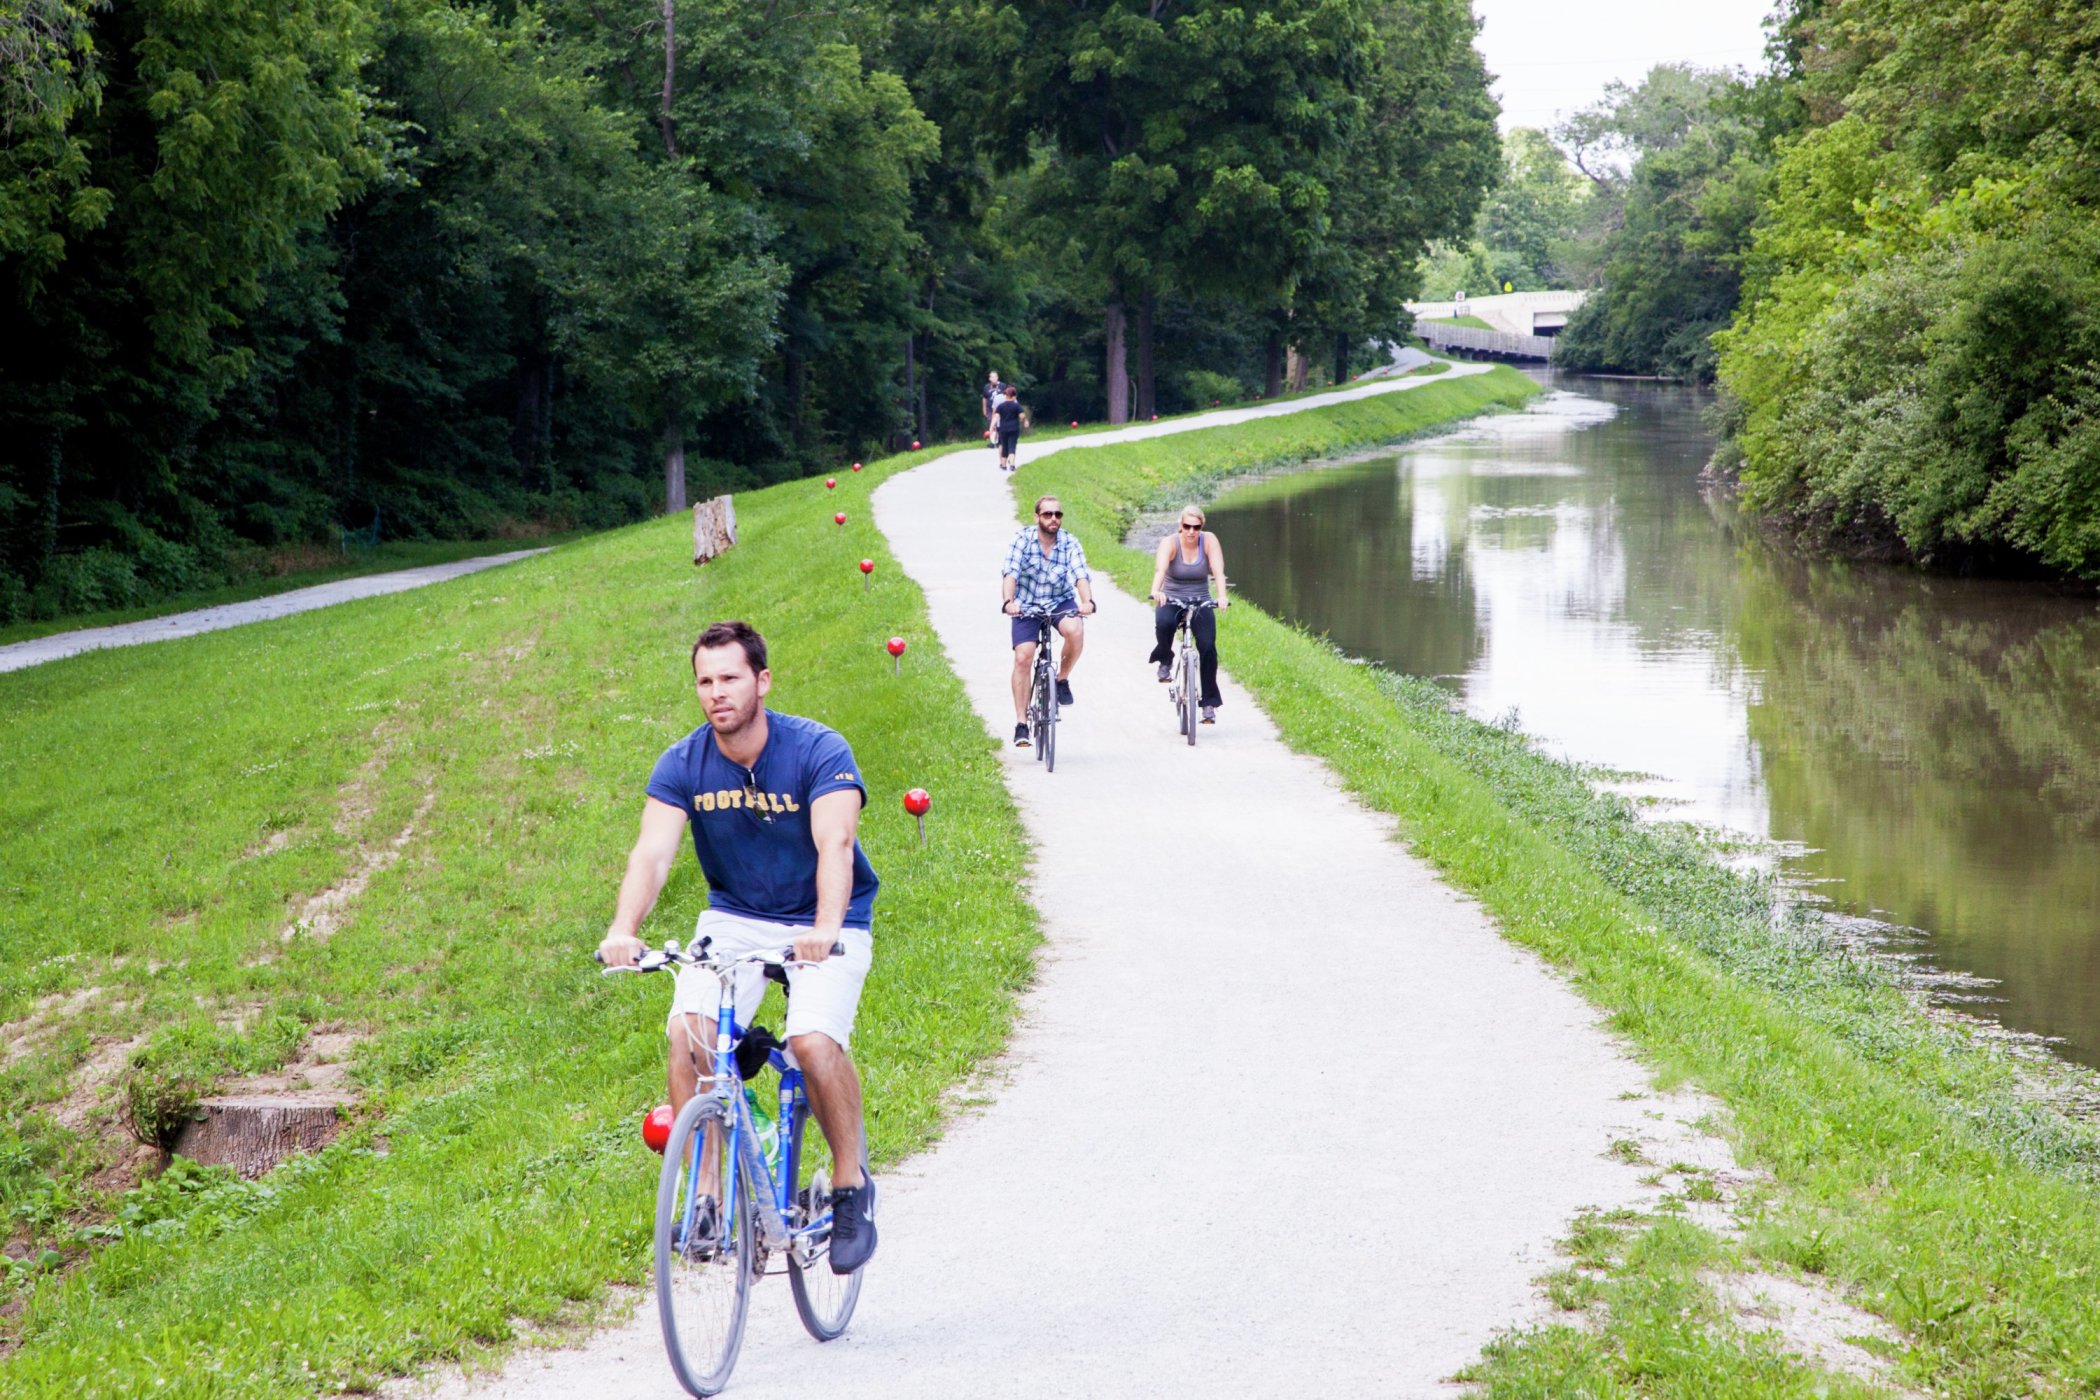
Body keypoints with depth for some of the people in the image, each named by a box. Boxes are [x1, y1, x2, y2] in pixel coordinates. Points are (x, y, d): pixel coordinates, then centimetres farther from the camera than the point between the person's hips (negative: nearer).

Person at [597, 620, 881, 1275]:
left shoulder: (817, 751, -19)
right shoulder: (683, 764, -9)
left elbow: (835, 845, -33)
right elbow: (652, 851, -21)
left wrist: (825, 929, -51)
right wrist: (623, 929, -41)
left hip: (824, 925, -3)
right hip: (734, 917, 4)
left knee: (813, 1039, -26)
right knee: (688, 1030, -21)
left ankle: (851, 1186, -4)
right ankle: (706, 1191, -10)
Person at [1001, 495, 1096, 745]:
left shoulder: (1069, 544, -11)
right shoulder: (1022, 539, -15)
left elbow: (1081, 575, -25)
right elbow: (1010, 573, -26)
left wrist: (1087, 601, -45)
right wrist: (1008, 602, -46)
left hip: (1060, 602, 0)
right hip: (1026, 605, 0)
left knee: (1076, 632, -32)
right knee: (1023, 659, -14)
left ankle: (1062, 679, -4)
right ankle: (1021, 723, -5)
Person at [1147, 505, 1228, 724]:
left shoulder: (1209, 541, -7)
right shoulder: (1170, 543, -12)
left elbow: (1218, 570, -20)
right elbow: (1160, 569, -30)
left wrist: (1222, 595, -38)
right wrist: (1156, 592, -50)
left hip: (1200, 603, 1)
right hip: (1171, 601, -1)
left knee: (1208, 646, -19)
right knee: (1164, 623, -36)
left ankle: (1209, 703, -9)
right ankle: (1165, 660, -5)